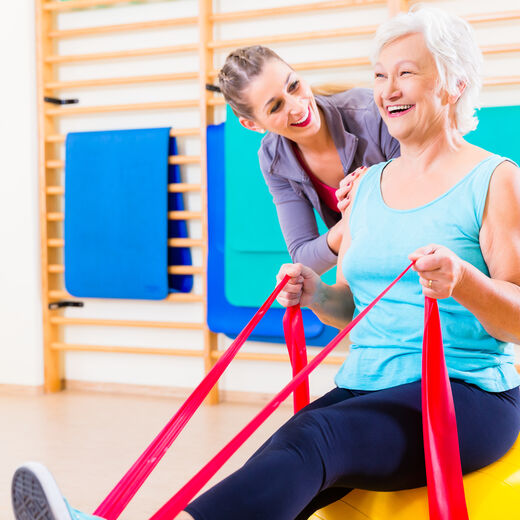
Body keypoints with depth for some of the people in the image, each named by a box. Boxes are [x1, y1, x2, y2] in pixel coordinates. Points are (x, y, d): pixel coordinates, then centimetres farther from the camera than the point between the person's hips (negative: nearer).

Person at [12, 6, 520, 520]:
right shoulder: (367, 185, 17)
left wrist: (463, 281, -26)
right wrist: (315, 293, 0)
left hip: (465, 396, -4)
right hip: (362, 388, 4)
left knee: (309, 438, -33)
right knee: (271, 477, -23)